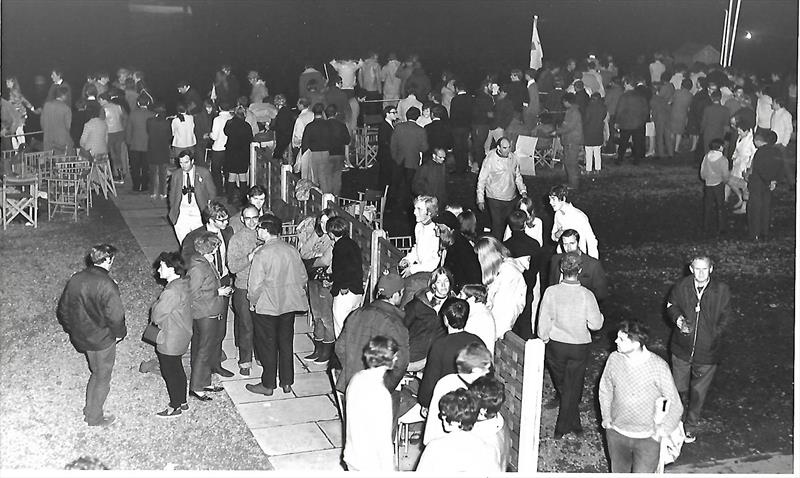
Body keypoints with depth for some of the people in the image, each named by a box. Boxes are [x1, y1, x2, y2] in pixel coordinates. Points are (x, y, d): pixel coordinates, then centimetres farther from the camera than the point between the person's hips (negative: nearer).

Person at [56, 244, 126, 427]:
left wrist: (73, 330, 19)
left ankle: (90, 409, 38)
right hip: (102, 340, -7)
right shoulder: (107, 285, -26)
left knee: (97, 372, 27)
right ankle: (94, 418, 25)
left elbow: (63, 309, 6)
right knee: (102, 378, 13)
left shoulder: (75, 279, -4)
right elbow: (115, 316, -26)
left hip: (80, 337, 7)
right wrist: (120, 333, -6)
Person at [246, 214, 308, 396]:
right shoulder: (292, 250, -1)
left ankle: (268, 385, 16)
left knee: (267, 345, 7)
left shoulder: (262, 254, -18)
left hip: (267, 306, -5)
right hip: (289, 305, 5)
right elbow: (303, 278, 5)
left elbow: (256, 284, -17)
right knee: (286, 343, 15)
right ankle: (287, 383, 23)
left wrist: (253, 301, 0)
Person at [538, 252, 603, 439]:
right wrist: (599, 316, 9)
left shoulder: (551, 292, -15)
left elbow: (543, 322, -10)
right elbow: (596, 324, -12)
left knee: (562, 386, 21)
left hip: (556, 345, 1)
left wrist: (544, 340, 7)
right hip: (579, 347, -1)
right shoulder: (587, 295, -17)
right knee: (572, 388, 13)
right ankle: (563, 427, 19)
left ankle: (573, 422, 34)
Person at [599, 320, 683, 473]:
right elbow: (605, 390, 6)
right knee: (619, 472, 21)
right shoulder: (614, 359, -12)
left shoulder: (658, 366, -24)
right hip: (616, 433, 4)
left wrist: (661, 433, -9)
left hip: (647, 438, -4)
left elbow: (675, 405, -13)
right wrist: (606, 418, 6)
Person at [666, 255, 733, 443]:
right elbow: (671, 306, 5)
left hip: (707, 352, -1)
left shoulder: (721, 291, -13)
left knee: (698, 392, 12)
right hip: (682, 349, 1)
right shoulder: (681, 286, -10)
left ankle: (690, 427, 34)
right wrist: (679, 319, -14)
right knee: (679, 388, 18)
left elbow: (726, 317, -2)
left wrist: (713, 332, -14)